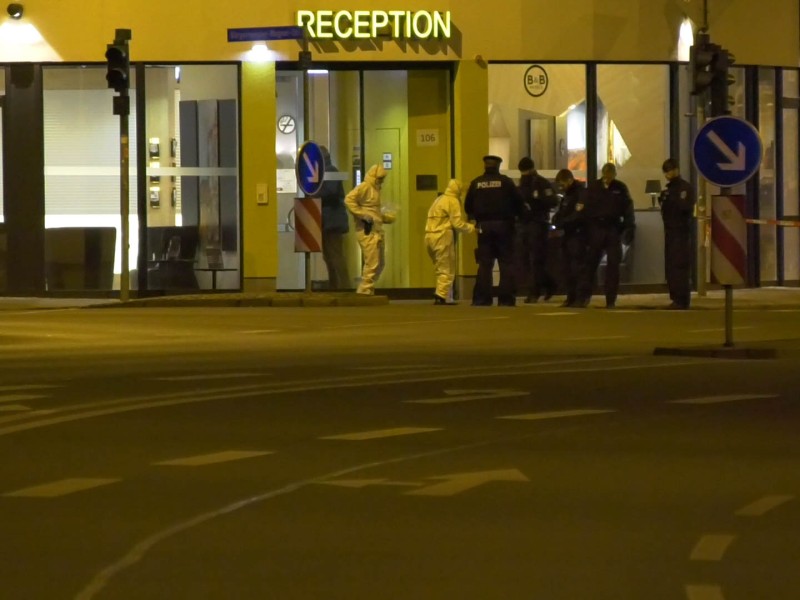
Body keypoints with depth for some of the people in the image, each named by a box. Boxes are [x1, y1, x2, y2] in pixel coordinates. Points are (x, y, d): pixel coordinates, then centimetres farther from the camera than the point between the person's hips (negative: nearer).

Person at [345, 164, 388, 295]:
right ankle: (365, 292, -2)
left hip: (376, 232, 10)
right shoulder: (364, 187, -10)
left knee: (380, 263, 13)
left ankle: (363, 290, 20)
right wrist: (363, 215, -24)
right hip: (367, 232, -10)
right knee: (372, 264, -10)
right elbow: (349, 200, -24)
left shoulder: (375, 189, 20)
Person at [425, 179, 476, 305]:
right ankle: (441, 296, -12)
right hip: (443, 237, -8)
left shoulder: (438, 200, 21)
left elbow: (438, 220, 16)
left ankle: (441, 295, 10)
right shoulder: (453, 201, -5)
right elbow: (457, 223, -11)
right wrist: (471, 228, 0)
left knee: (439, 267, 14)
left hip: (430, 236, 8)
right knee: (447, 269, -3)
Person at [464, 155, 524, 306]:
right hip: (503, 225, -2)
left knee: (484, 263, 6)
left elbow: (468, 206, 4)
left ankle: (481, 298, 1)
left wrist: (474, 217, 22)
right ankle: (506, 298, -4)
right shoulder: (506, 182, -2)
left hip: (484, 226, 2)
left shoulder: (476, 183, 3)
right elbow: (518, 202, -3)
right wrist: (517, 216, 15)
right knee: (506, 263, 2)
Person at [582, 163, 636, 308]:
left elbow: (628, 209, 3)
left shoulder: (620, 188, 3)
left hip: (614, 230, 0)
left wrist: (629, 227, -6)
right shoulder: (593, 188, 5)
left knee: (613, 265, -1)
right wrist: (586, 230, 1)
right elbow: (587, 209, 6)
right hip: (596, 229, 0)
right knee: (591, 262, 3)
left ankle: (611, 300, 2)